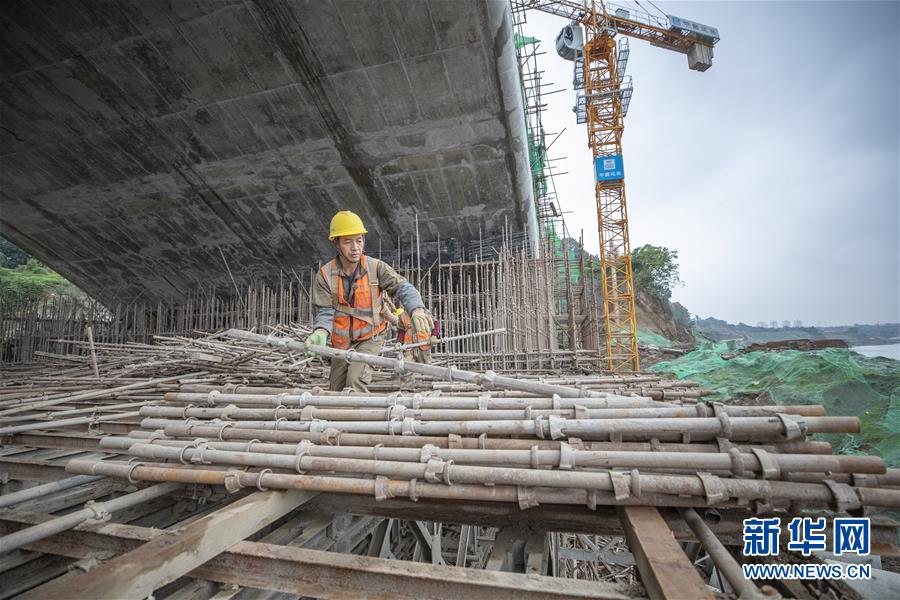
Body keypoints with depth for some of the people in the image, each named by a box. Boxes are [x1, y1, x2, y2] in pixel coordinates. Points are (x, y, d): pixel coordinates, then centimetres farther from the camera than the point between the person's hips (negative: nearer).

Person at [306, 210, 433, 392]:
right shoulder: (325, 274, -13)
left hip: (369, 338, -3)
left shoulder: (376, 267, -17)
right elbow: (325, 312, -15)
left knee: (356, 380, -26)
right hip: (341, 342, 3)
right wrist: (321, 331, -38)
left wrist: (416, 309, -50)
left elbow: (402, 287, -28)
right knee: (336, 390, 17)